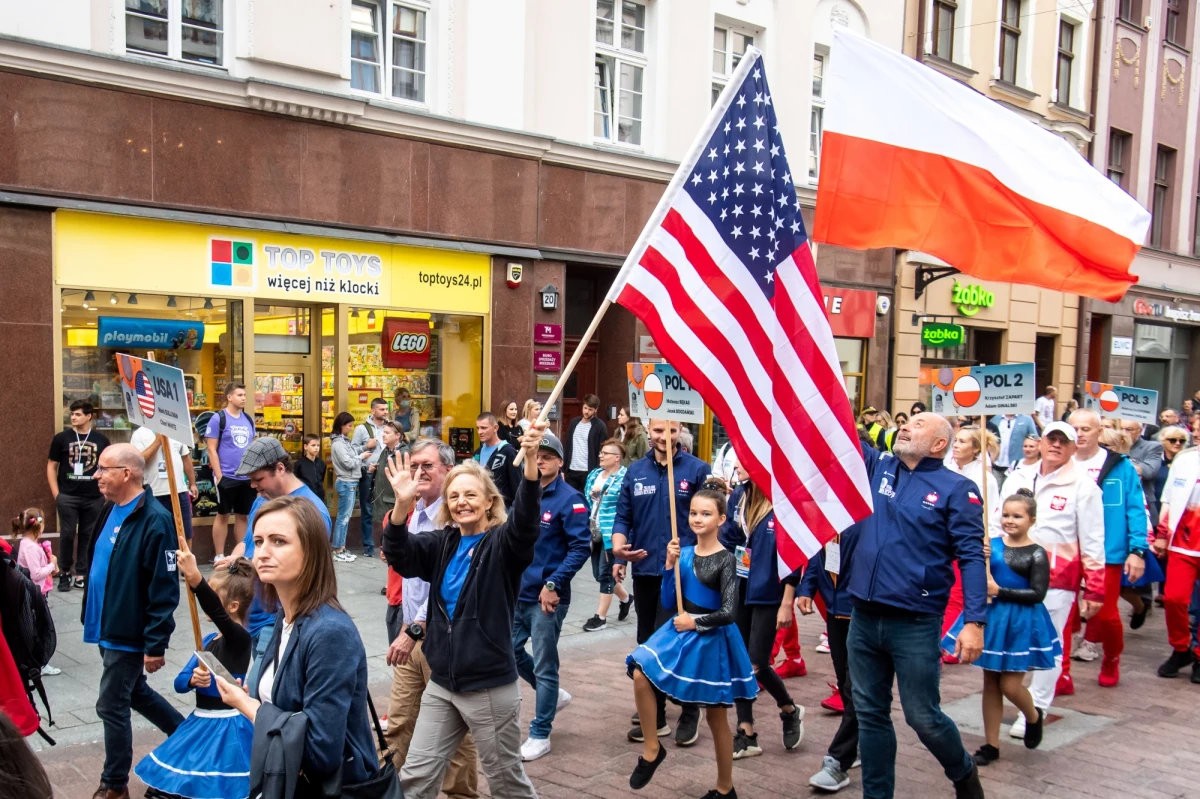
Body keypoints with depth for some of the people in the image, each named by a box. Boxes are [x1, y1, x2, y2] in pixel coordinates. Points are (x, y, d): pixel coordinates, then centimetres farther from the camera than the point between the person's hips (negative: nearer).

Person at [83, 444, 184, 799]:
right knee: (135, 692, 22)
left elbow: (164, 589, -22)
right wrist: (94, 619, 17)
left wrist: (155, 644, -20)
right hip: (107, 628, 9)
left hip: (129, 634, -9)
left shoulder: (155, 521, -23)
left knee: (112, 706, 4)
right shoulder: (111, 510, 5)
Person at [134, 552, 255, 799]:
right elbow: (179, 682, 7)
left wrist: (195, 578, -54)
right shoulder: (209, 639, 8)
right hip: (201, 722, 8)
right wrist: (193, 679, -18)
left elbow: (216, 613, -39)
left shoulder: (239, 638, -17)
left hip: (227, 727, -8)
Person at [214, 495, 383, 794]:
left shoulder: (330, 632, -26)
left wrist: (246, 705, -17)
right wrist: (248, 697, -7)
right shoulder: (285, 617, 0)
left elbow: (321, 753, -28)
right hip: (288, 782, 8)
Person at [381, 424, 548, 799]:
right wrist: (403, 503, -28)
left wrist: (530, 460, -46)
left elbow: (526, 521, -29)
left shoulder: (503, 544, -9)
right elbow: (399, 555, -10)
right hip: (441, 684, 5)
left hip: (490, 687, -5)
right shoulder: (442, 544, 5)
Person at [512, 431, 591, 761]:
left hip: (547, 597, -7)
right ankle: (554, 695, 37)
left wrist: (553, 584, -20)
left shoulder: (570, 499, -11)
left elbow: (581, 547, -16)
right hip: (519, 592, 7)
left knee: (544, 665, 3)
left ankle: (540, 735, 15)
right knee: (511, 650, 15)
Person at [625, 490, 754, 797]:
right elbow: (668, 604, 0)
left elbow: (728, 613, -17)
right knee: (641, 676, -18)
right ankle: (652, 748, 1)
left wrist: (695, 622, -10)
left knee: (715, 715, 8)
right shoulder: (683, 553, 1)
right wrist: (670, 565, -9)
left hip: (712, 640, -5)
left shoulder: (726, 560, -13)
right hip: (680, 632, 5)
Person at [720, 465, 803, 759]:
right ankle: (746, 734, 18)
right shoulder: (738, 495, 2)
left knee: (757, 665, -2)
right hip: (738, 589, 6)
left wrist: (787, 603, -13)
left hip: (769, 594, -6)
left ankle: (790, 711, 27)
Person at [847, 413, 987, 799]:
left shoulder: (956, 489, -6)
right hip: (864, 618, 5)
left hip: (916, 624, -5)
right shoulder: (877, 467, 8)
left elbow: (972, 556, -9)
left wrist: (974, 621, -16)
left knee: (923, 716, 5)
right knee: (870, 713, 12)